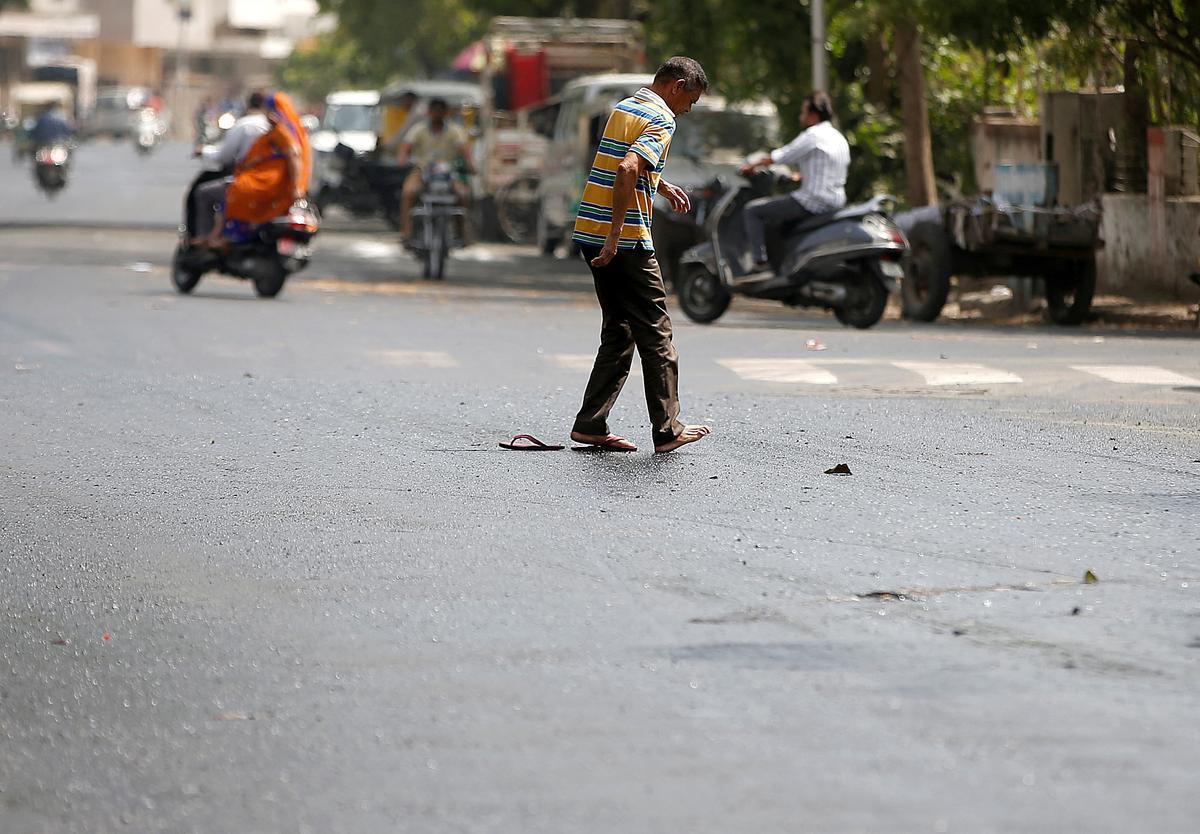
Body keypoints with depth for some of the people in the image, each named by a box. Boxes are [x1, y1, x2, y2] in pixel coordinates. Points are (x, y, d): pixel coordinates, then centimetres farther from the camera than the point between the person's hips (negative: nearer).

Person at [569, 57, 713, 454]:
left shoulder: (623, 108, 16)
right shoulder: (661, 120, -12)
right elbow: (627, 169, -27)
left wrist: (664, 187, 35)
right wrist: (616, 235, -27)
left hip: (590, 234, 9)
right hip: (627, 242, -9)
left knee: (618, 332, 14)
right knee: (655, 333, 0)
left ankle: (590, 424, 10)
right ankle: (667, 429, 4)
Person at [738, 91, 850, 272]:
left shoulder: (813, 136, -13)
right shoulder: (839, 138, 14)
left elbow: (780, 156, -8)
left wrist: (752, 165, 7)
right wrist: (801, 176, 34)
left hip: (813, 203, -9)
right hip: (835, 202, 9)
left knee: (752, 211, -4)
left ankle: (761, 262, -11)